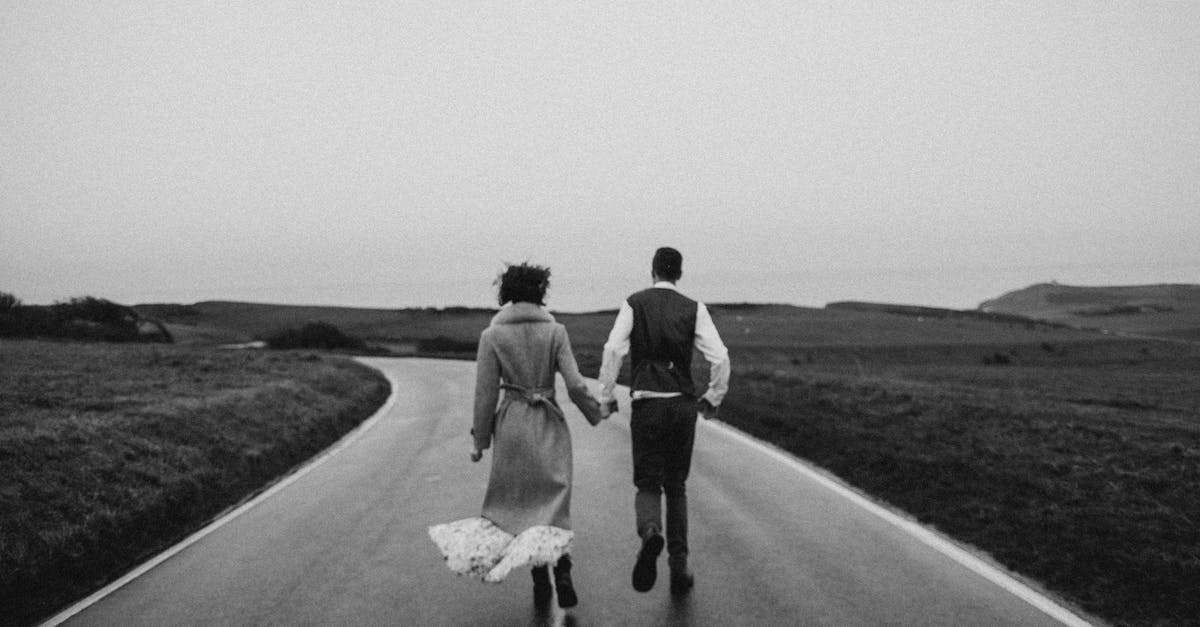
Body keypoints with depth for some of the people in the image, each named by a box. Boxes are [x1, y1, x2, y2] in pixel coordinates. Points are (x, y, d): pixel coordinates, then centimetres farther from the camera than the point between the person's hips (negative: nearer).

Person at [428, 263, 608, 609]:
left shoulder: (492, 335, -5)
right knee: (553, 502, 9)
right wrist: (596, 414, 9)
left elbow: (486, 393, -4)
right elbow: (575, 385, -8)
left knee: (519, 503, 13)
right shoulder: (555, 331, -4)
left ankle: (540, 579, 15)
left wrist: (480, 440, 4)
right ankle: (561, 570, -11)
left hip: (511, 425, 0)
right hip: (549, 424, 0)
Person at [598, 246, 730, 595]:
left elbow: (613, 351, -10)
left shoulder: (634, 304, 0)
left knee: (647, 484, 6)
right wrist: (712, 399, 9)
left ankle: (650, 531, -27)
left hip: (647, 404, -1)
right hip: (683, 405, 2)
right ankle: (679, 569, 11)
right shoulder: (693, 309, 2)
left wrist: (606, 397, 0)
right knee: (676, 487, 14)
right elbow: (720, 358, -4)